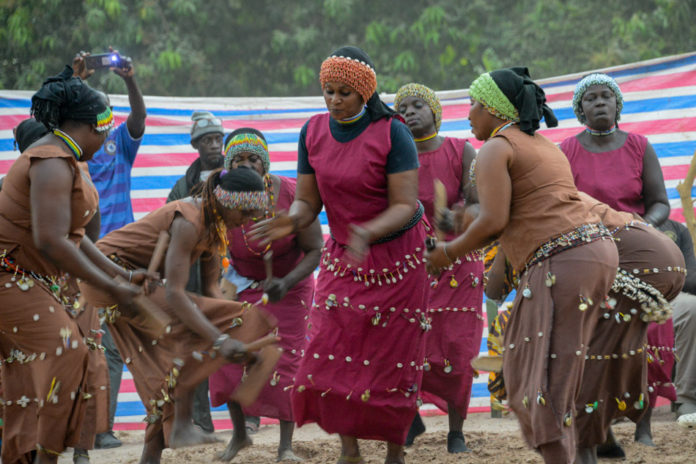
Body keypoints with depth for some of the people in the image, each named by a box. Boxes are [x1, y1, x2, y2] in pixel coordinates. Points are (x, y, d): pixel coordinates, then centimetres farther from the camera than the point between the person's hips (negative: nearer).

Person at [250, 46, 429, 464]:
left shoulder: (392, 134, -18)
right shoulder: (313, 133, -3)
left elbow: (405, 206, -22)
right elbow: (307, 202, -1)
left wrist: (369, 232, -40)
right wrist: (292, 222, -25)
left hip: (396, 255, -4)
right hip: (342, 257, 4)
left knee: (393, 363, -1)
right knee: (332, 354, -5)